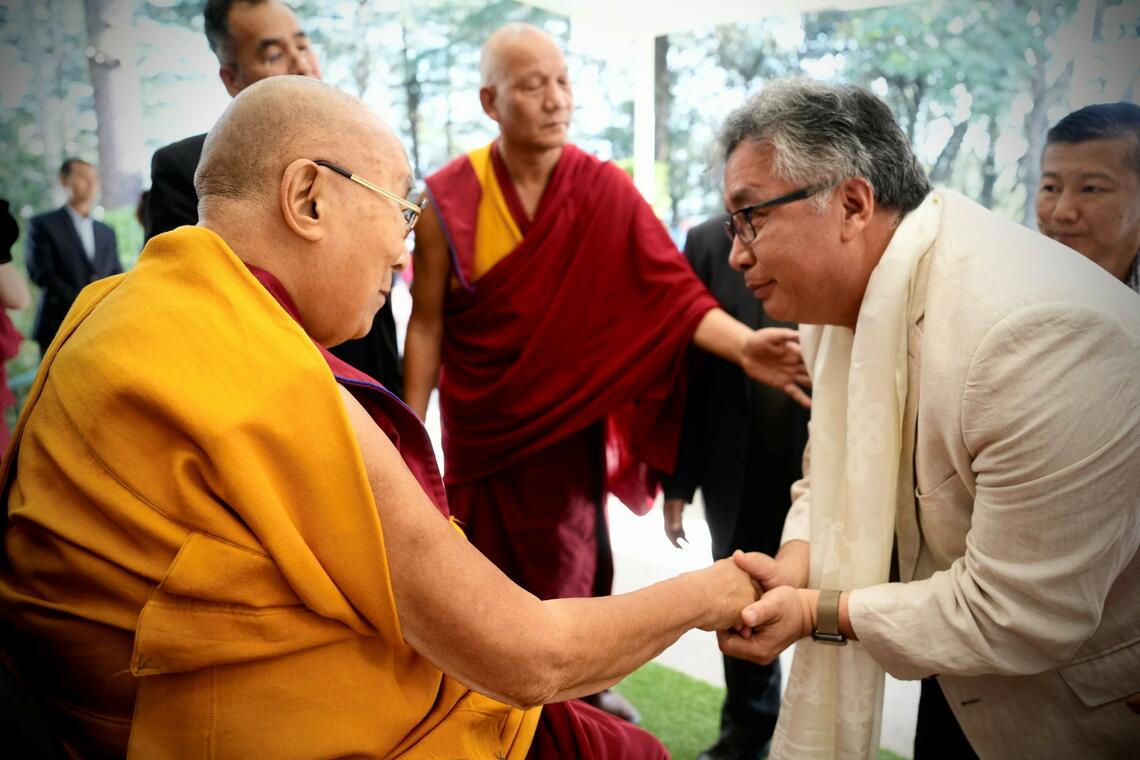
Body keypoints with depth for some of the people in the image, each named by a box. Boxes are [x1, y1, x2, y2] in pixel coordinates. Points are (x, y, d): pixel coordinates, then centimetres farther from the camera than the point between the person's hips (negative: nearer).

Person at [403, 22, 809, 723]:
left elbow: (671, 290, -16)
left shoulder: (605, 191, -10)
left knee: (570, 568, 16)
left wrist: (745, 347, -33)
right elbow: (427, 323, -6)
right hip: (479, 428, 0)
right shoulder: (449, 199, -10)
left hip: (569, 424, 1)